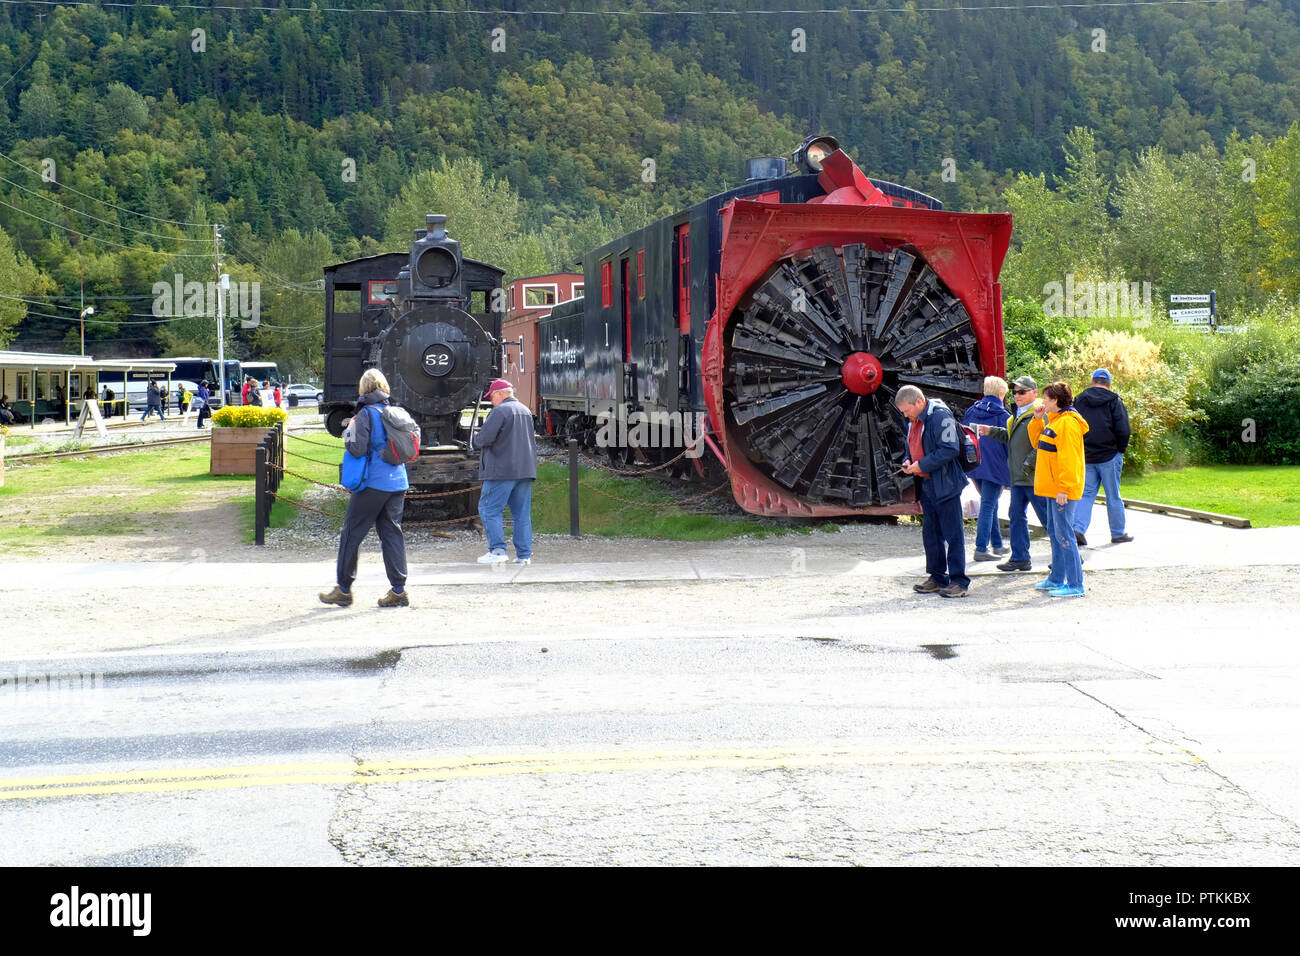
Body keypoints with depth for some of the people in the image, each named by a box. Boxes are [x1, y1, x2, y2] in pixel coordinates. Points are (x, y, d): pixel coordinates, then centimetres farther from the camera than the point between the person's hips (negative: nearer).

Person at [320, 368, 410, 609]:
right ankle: (399, 591, 3)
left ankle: (343, 589, 11)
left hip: (373, 484, -6)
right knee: (392, 533, 8)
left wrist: (349, 430, 1)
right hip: (398, 483, 6)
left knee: (352, 533, 5)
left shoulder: (366, 413, -9)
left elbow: (357, 449, -17)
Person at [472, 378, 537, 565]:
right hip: (526, 470, 8)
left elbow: (484, 439, -17)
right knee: (522, 513, 8)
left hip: (502, 470, -8)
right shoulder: (526, 411, 17)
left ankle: (497, 550, -7)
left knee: (489, 509, -1)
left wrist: (476, 438, 4)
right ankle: (524, 554, 7)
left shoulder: (500, 411, -10)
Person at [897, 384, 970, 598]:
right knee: (930, 533, 13)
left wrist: (922, 465, -19)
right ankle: (938, 578, 22)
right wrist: (908, 462, 4)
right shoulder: (914, 421, 13)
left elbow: (950, 450, -22)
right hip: (926, 485, 9)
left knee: (953, 534, -4)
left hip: (945, 485, -9)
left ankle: (958, 581, 1)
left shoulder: (940, 416, -16)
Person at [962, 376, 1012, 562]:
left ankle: (997, 545, 25)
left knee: (989, 504, 18)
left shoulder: (970, 412, 8)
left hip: (975, 464, 6)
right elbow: (1008, 444, -7)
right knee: (988, 506, -4)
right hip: (994, 466, -6)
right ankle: (981, 549, -7)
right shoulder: (1002, 415, -8)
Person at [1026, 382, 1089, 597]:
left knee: (1064, 534, -9)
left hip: (1063, 489, -10)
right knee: (1054, 532, 16)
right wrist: (1037, 420, 13)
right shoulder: (1054, 420, 15)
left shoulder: (1068, 422, -16)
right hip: (1052, 489, 11)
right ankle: (1057, 579, 26)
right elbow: (1038, 443, 27)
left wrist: (1064, 488, -23)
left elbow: (1069, 458, -21)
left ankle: (1075, 585, -7)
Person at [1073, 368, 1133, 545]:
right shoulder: (1114, 401, -5)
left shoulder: (1079, 400, 5)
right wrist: (1121, 449, 3)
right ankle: (1118, 533, 15)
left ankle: (1078, 527, -10)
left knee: (1086, 494, 7)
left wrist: (1080, 450, 12)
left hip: (1086, 457, 3)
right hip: (1109, 456, -3)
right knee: (1113, 497, 6)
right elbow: (1124, 430, -12)